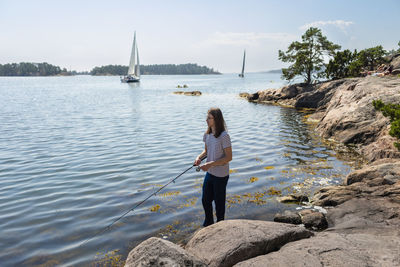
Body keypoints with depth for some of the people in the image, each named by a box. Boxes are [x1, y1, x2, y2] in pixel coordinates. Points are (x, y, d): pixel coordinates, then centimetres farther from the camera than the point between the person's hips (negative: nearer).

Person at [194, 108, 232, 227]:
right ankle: (208, 223, 40)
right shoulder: (207, 134, 1)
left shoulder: (224, 136, -21)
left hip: (220, 175, -7)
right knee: (205, 200, 18)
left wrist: (210, 164, -26)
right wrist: (199, 157, -8)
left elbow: (229, 157, -20)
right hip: (209, 173, 7)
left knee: (219, 202, 11)